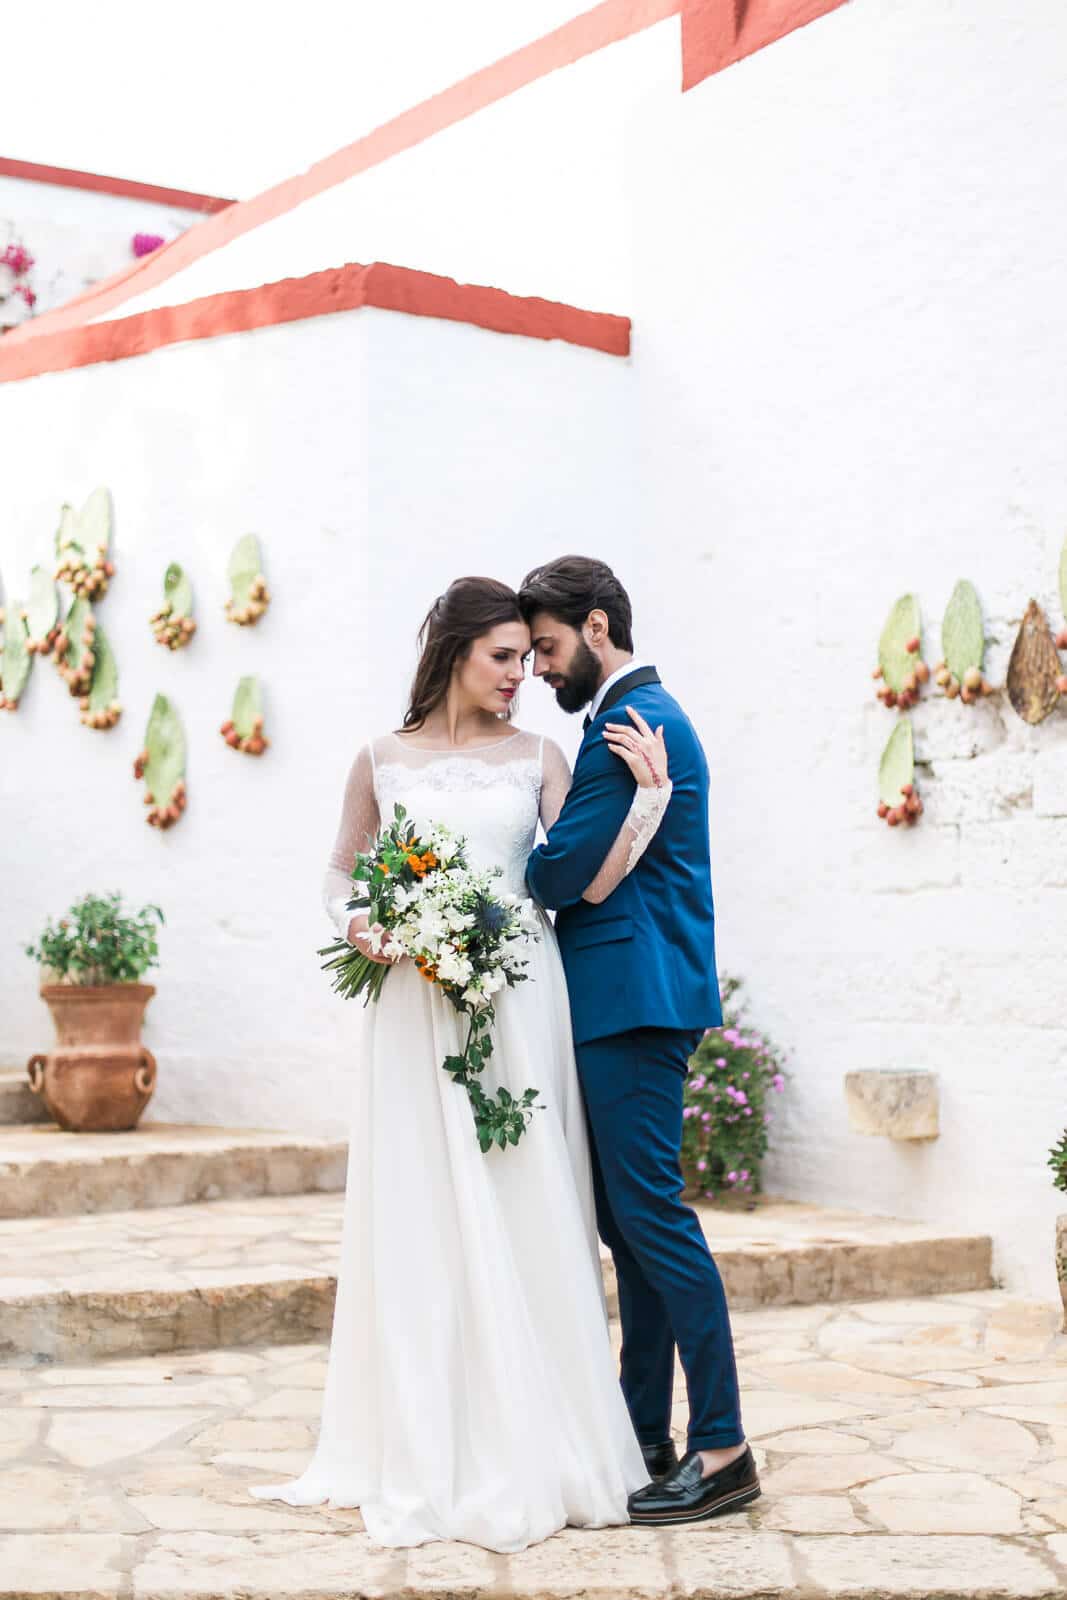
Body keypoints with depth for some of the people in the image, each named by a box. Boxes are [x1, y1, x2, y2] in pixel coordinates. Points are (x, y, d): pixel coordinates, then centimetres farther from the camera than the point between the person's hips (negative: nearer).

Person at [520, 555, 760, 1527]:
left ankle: (722, 1448, -2)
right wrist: (542, 873, 4)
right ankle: (645, 1435, 20)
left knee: (652, 1215, -8)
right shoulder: (643, 716, 19)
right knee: (628, 1223, 12)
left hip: (635, 1002, -11)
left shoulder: (631, 724, -13)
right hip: (626, 1000, 11)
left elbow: (561, 875, -16)